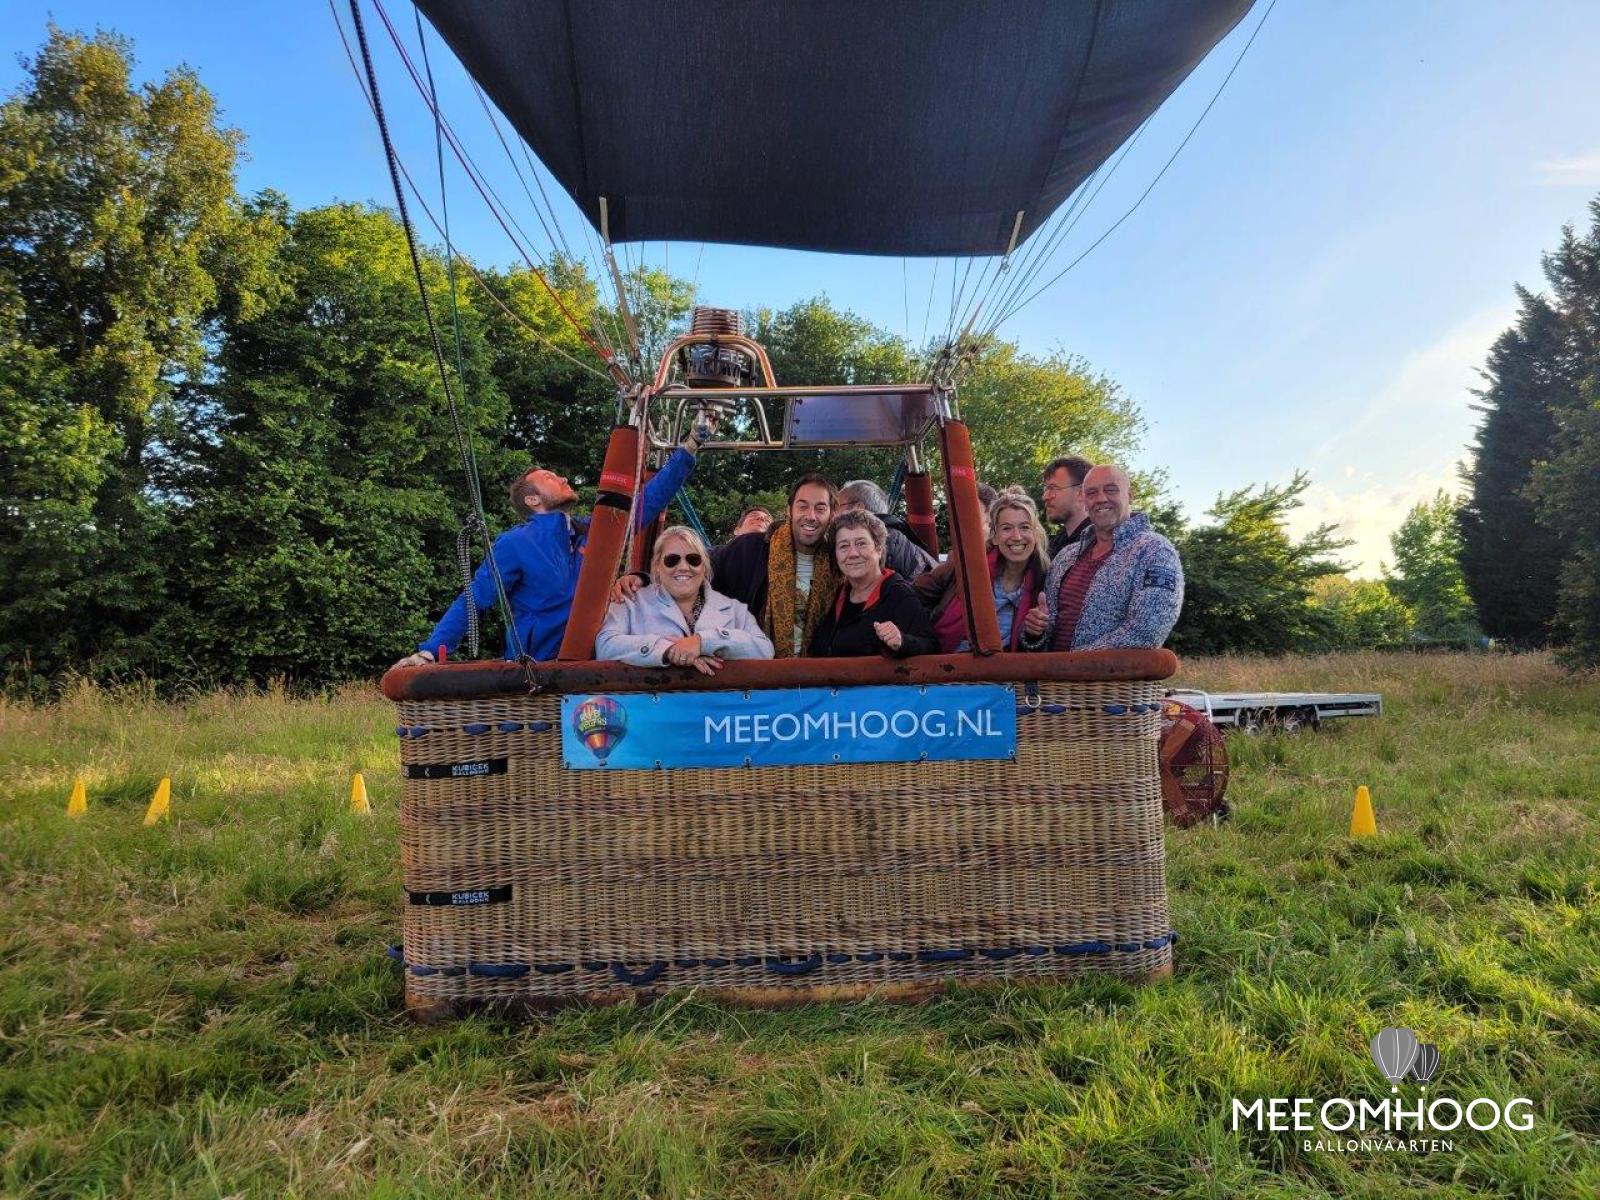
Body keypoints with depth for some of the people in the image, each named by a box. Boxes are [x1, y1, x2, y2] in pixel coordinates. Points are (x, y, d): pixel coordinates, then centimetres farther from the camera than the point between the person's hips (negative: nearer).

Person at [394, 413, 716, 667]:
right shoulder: (514, 544, -3)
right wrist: (429, 651, -14)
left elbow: (649, 500, 12)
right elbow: (472, 602, -3)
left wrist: (692, 444, 10)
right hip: (534, 671, -4)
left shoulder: (594, 531, 10)